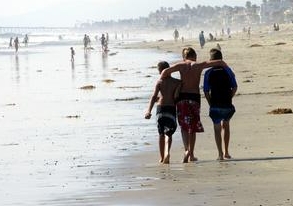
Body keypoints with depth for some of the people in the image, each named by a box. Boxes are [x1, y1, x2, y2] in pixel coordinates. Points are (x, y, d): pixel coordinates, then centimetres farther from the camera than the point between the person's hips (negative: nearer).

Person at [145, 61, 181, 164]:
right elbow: (176, 96, -12)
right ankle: (167, 152, -30)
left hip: (160, 108, 1)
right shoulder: (177, 82, 0)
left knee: (161, 134, 15)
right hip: (172, 108, -1)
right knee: (168, 133, -2)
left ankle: (162, 157, 20)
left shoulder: (160, 82, 0)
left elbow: (154, 96, -11)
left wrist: (149, 111, -19)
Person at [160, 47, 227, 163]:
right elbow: (220, 62, 5)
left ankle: (187, 150, -17)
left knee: (184, 126, 5)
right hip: (195, 97, 0)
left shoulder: (181, 65, 4)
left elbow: (165, 71, -9)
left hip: (182, 97, 0)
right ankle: (191, 155, 15)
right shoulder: (199, 65, 5)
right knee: (193, 127, 12)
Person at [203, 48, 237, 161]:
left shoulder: (208, 73, -3)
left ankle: (220, 154, 0)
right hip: (227, 105, 1)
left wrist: (210, 103, 6)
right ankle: (226, 152, 17)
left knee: (217, 128, 8)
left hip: (215, 106, -1)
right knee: (225, 125, 21)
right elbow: (234, 87, -1)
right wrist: (229, 98, 11)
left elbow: (206, 91, -5)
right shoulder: (227, 71, 0)